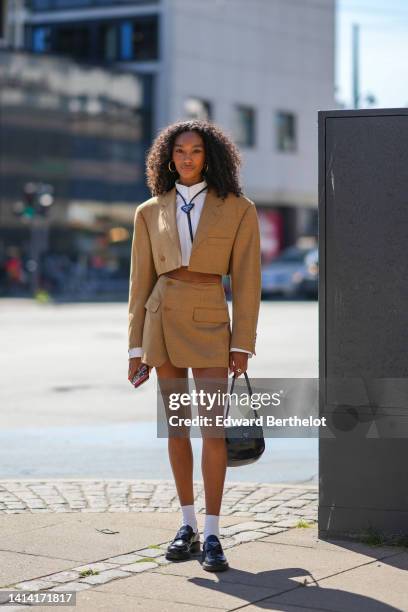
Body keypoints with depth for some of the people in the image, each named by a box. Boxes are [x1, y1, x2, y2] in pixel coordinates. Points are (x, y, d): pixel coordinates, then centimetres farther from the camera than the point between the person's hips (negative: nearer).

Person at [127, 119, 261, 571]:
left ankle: (211, 535, -4)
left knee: (212, 428, -10)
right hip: (162, 321, 2)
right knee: (176, 426, 7)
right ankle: (187, 526, 18)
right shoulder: (150, 213, 5)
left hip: (210, 326, -2)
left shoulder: (238, 209, -1)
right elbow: (141, 282, 7)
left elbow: (246, 280, -2)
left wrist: (242, 346, -7)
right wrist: (136, 347, 3)